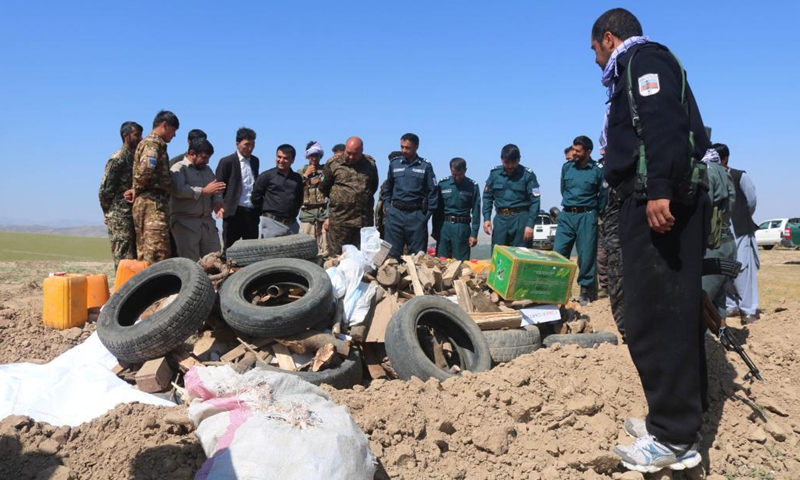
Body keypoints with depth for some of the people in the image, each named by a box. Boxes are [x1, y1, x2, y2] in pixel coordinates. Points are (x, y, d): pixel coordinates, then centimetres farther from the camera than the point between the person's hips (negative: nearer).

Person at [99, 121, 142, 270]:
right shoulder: (117, 160, -10)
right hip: (120, 218, -8)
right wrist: (109, 214, -2)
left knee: (135, 259, 9)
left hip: (134, 216, 8)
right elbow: (105, 190, -10)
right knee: (124, 261, -7)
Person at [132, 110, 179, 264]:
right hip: (153, 203, -10)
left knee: (145, 252, 11)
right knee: (158, 253, -12)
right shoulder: (153, 144, -8)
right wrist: (137, 189, -9)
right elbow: (145, 170, -23)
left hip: (146, 202, 10)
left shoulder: (151, 143, 23)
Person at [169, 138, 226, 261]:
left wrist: (217, 204, -3)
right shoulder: (178, 168, 0)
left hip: (207, 222, 7)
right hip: (185, 222, -6)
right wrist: (204, 191, -14)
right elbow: (178, 190, -18)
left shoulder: (207, 170, 22)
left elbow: (216, 191, 19)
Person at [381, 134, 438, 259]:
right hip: (395, 214, 2)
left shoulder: (425, 166, 1)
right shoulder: (394, 163, 8)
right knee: (392, 254, 2)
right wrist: (387, 207, 9)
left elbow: (432, 192, 3)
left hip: (417, 215, -2)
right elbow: (387, 188, 18)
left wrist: (427, 213, -2)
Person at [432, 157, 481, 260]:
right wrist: (435, 230, 7)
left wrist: (474, 234, -5)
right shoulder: (442, 183, 2)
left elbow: (476, 211, 0)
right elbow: (437, 209, 7)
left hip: (462, 227, -1)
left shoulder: (473, 186, -1)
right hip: (444, 226, 1)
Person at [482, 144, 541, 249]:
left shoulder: (528, 175, -3)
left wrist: (530, 224, -13)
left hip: (521, 219, -3)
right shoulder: (495, 173, 5)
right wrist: (486, 218, 0)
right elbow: (487, 196, 11)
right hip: (500, 218, 3)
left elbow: (535, 201, -5)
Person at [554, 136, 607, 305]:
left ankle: (586, 290, 10)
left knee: (586, 255, 0)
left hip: (586, 217, -4)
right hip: (566, 215, 4)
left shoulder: (597, 170, -5)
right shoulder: (566, 167, 6)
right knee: (558, 252, 1)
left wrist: (595, 213, 10)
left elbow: (603, 195, 3)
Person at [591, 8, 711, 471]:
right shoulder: (636, 70, 29)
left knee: (657, 317, -10)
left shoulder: (644, 58, -1)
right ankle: (679, 419, 23)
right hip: (660, 204, 11)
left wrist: (660, 190, -29)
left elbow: (666, 126, -19)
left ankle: (674, 439, -3)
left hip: (660, 205, -11)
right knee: (674, 315, 13)